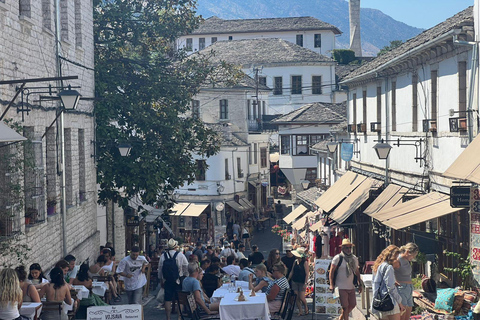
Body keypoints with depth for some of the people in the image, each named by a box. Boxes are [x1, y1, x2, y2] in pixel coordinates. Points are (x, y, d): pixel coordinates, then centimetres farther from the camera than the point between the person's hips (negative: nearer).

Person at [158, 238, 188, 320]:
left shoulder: (163, 256, 2)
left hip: (167, 281, 2)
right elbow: (186, 267, -6)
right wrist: (185, 275, 9)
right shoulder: (180, 255, -7)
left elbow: (160, 269, 7)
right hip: (178, 281, -2)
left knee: (168, 299, 6)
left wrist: (161, 280, 16)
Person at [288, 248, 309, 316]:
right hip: (294, 282, 5)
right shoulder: (295, 262, 8)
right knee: (297, 298, 3)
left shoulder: (305, 262, -8)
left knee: (301, 298, -7)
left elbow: (307, 274, -9)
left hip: (302, 282, -5)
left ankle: (306, 307, 20)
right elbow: (292, 272, 14)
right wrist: (288, 280, 9)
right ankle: (300, 311, 12)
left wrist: (305, 283, -14)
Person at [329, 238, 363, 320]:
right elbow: (331, 271, -7)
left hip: (351, 287, 6)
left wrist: (360, 284, 17)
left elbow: (357, 271, 19)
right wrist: (331, 284, -14)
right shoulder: (338, 258, -7)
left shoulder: (354, 258, 11)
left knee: (353, 305, 10)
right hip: (341, 287, -6)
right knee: (345, 307, -5)